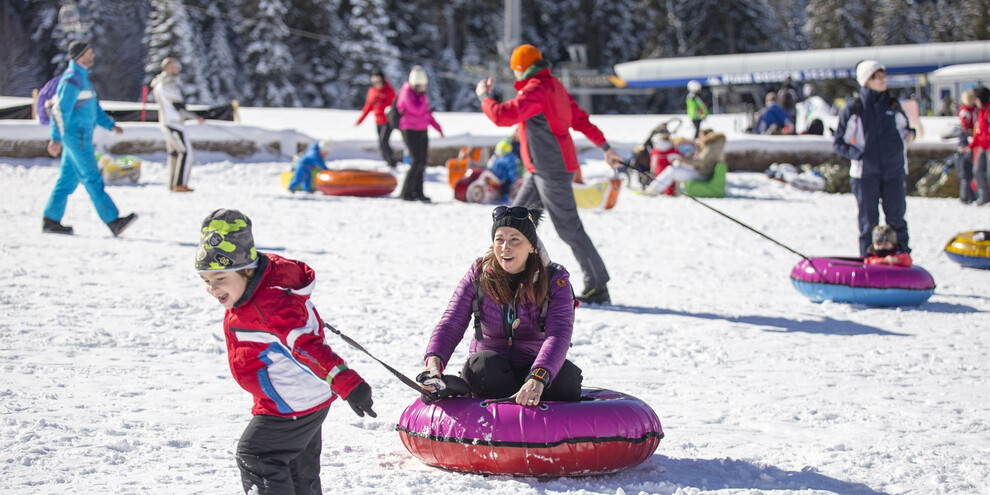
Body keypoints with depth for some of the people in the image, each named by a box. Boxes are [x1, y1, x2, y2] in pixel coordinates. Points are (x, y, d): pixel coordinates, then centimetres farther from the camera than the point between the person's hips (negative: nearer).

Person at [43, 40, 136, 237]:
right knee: (93, 179, -10)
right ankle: (113, 221, -11)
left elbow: (94, 107, 23)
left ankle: (51, 220, 12)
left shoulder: (83, 77, 18)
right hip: (76, 135, -10)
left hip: (82, 135, 10)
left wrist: (110, 125, 15)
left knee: (68, 179, 10)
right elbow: (61, 109, -18)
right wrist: (56, 138, -21)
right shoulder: (72, 78, -14)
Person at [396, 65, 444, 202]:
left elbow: (427, 113, 23)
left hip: (422, 131, 8)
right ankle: (406, 192, -9)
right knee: (417, 161, -14)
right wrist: (422, 97, -12)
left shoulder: (420, 93, 13)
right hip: (410, 131, -8)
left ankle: (418, 192, 14)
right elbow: (417, 110, -25)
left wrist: (437, 127, 18)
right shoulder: (407, 94, -14)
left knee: (422, 163, 8)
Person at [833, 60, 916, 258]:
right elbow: (838, 142, 4)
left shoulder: (893, 105, 8)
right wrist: (858, 155, -12)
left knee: (896, 219, 2)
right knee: (868, 222, 4)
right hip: (865, 173, -2)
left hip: (894, 171, 2)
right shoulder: (853, 109, 0)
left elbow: (905, 128, 21)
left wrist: (909, 135, -2)